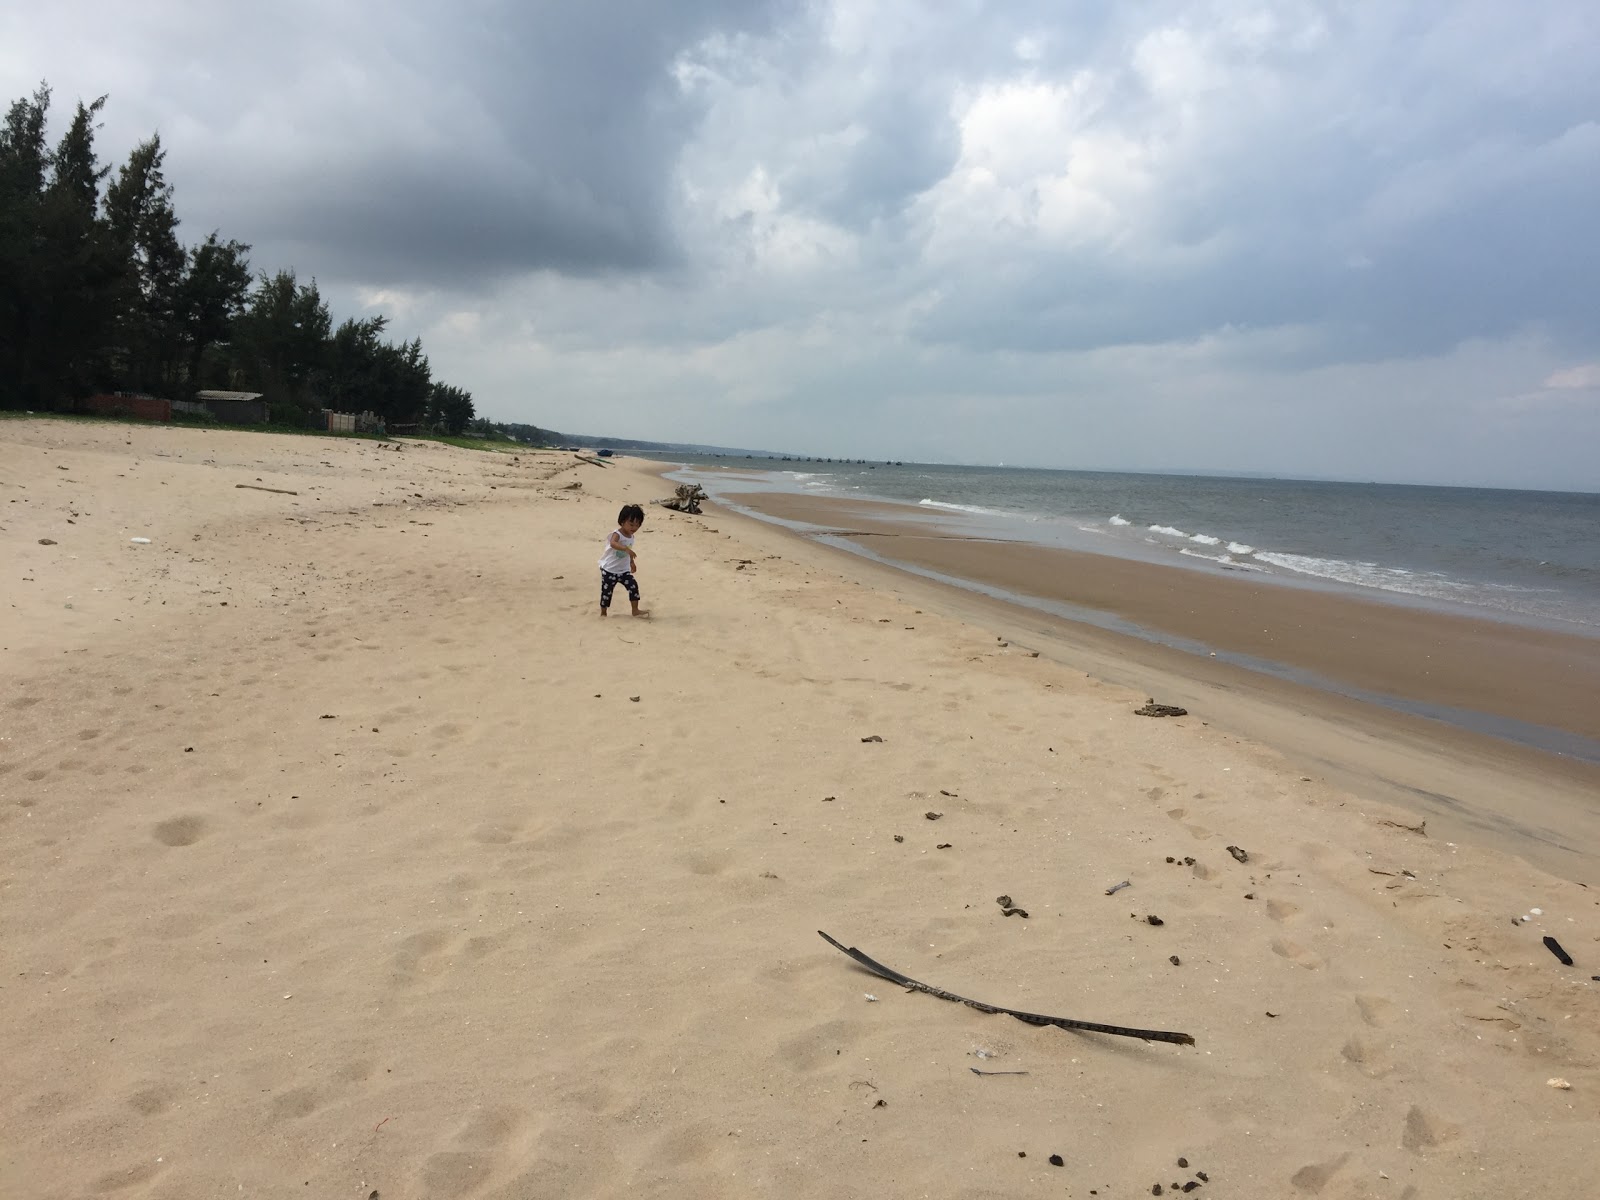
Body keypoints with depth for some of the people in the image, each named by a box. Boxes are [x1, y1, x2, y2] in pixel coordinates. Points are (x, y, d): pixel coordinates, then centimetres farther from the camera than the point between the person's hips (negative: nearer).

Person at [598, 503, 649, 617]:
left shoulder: (631, 536, 4)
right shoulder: (617, 534, -21)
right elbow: (613, 543, -46)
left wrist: (632, 562, 34)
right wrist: (627, 549, -59)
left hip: (624, 570, 7)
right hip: (609, 570, -6)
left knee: (633, 586, -4)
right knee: (607, 591, 2)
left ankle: (635, 610, 4)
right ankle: (603, 613, 17)